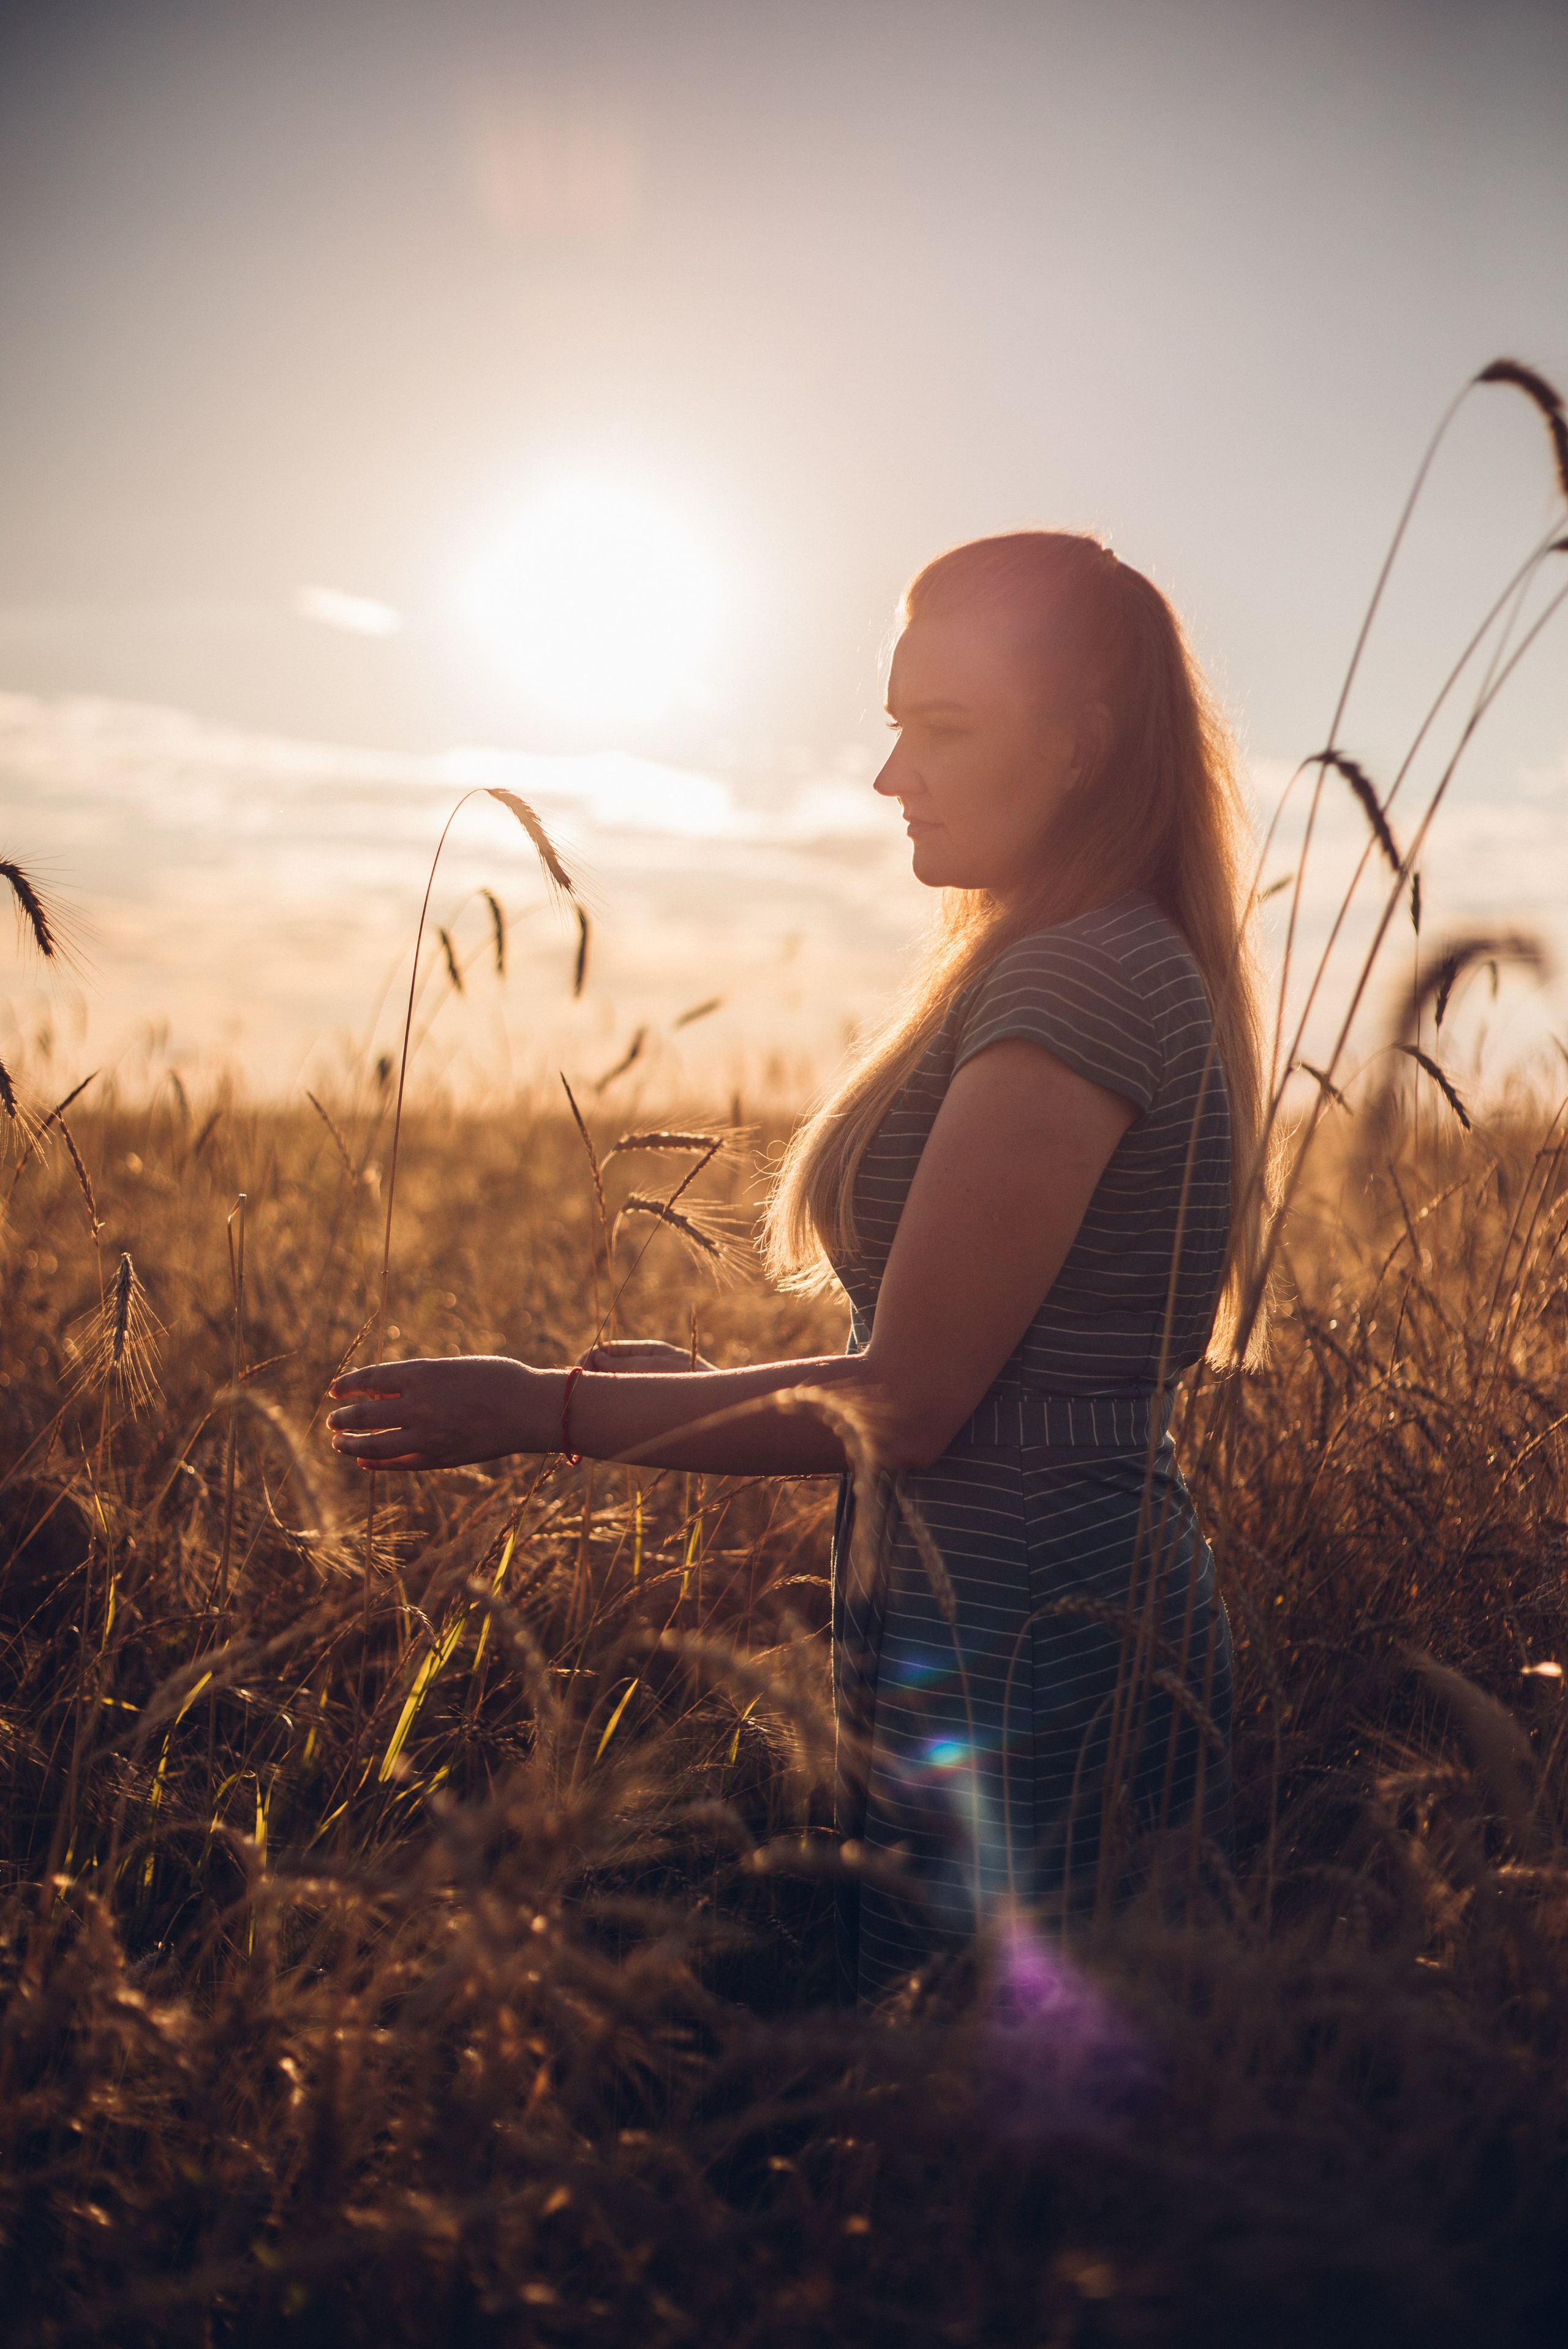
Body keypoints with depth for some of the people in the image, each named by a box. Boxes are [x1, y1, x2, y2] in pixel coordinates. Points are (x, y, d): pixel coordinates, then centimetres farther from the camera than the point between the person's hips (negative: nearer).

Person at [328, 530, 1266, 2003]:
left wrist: (547, 1413, -11)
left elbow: (906, 1402, -19)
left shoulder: (1080, 981, -18)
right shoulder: (1107, 965, 14)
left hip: (1026, 1669, -10)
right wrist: (698, 1386, 11)